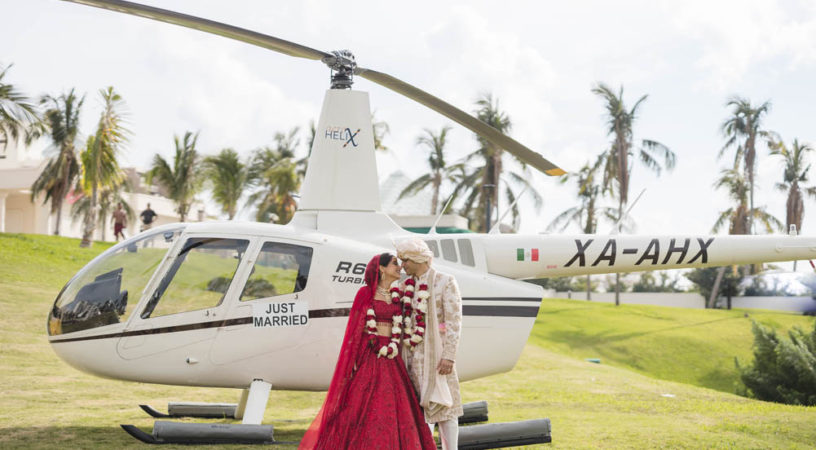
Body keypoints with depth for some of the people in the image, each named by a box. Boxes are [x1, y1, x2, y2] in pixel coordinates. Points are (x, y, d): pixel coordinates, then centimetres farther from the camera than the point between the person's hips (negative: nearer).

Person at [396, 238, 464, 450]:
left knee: (443, 403, -4)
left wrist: (449, 355, -17)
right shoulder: (407, 285, 13)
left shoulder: (445, 282, -4)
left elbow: (454, 322, -9)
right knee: (418, 406, 7)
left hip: (435, 350, -5)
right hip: (413, 352, 5)